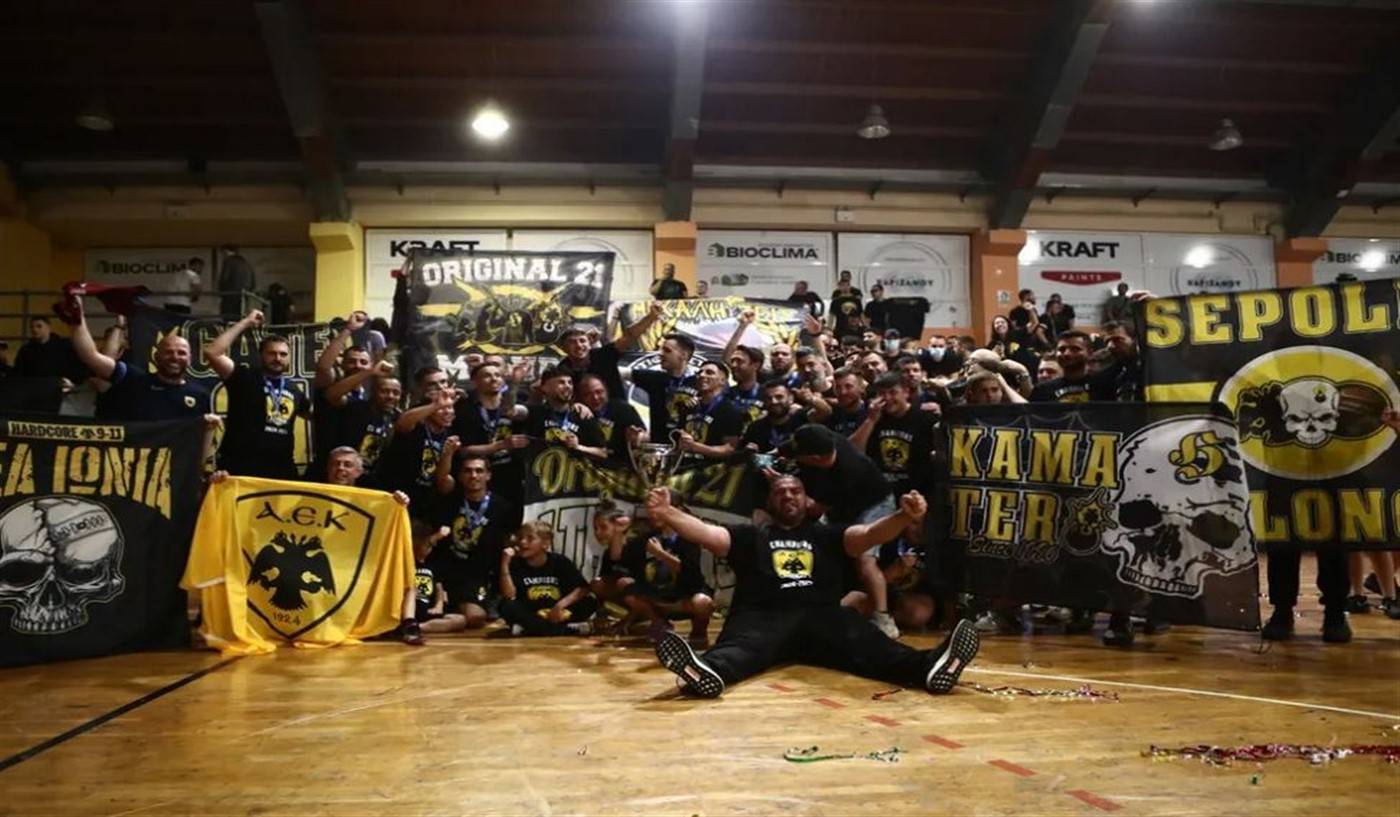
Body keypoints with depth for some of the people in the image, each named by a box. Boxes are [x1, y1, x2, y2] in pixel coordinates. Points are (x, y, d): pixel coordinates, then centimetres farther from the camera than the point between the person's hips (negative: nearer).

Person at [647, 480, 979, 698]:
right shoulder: (751, 536, 24)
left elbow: (870, 534, 13)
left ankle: (928, 666, -56)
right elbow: (707, 533, 8)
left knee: (865, 643, -29)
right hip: (763, 616, -1)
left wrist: (903, 516, -9)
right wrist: (667, 513, -11)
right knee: (743, 647, -36)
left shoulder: (826, 535, 29)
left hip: (821, 616, 1)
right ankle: (708, 670, -70)